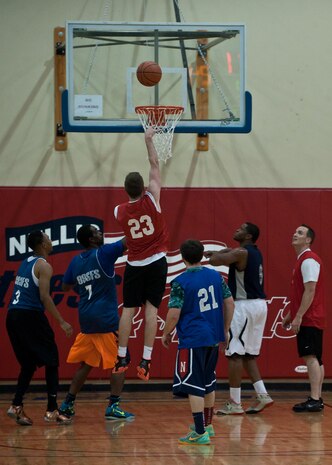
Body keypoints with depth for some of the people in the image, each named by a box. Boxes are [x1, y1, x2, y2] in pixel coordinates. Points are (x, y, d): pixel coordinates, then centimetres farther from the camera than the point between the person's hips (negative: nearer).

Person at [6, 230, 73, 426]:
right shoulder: (44, 266, -6)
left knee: (29, 364, 16)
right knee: (51, 361, 2)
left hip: (13, 315, 8)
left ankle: (17, 406, 4)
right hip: (30, 315, -8)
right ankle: (52, 410, -2)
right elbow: (44, 297, -15)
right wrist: (62, 322, -14)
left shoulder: (26, 263, 19)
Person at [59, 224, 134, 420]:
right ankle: (113, 406, -7)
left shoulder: (76, 261, 8)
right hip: (106, 319, -7)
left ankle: (68, 404, 17)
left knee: (86, 364, 17)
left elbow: (66, 287, 20)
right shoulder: (104, 254, -10)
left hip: (86, 319, 7)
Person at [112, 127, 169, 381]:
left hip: (134, 265, 2)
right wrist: (149, 140, 5)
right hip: (156, 262, -2)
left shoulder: (120, 211, -4)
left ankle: (122, 358, 9)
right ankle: (146, 360, -8)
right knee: (151, 308, -3)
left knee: (128, 309, 7)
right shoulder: (151, 200, -10)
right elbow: (155, 165, -3)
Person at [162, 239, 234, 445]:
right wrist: (225, 330, 19)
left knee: (193, 386, -4)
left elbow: (174, 314, -14)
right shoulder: (216, 276, 5)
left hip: (193, 340, -7)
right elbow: (229, 303, 8)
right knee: (209, 382, 21)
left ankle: (200, 433, -8)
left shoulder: (180, 282, -12)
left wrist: (166, 334, 3)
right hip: (214, 338, 7)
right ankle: (207, 425, 34)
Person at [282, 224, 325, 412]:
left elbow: (310, 291, -20)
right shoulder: (303, 260, 19)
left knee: (311, 357, -13)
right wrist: (290, 315, 23)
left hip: (309, 319, -10)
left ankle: (315, 400, -17)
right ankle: (317, 399, 10)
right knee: (315, 359, 9)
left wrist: (298, 316, -22)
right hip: (311, 319, 10)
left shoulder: (309, 260, -13)